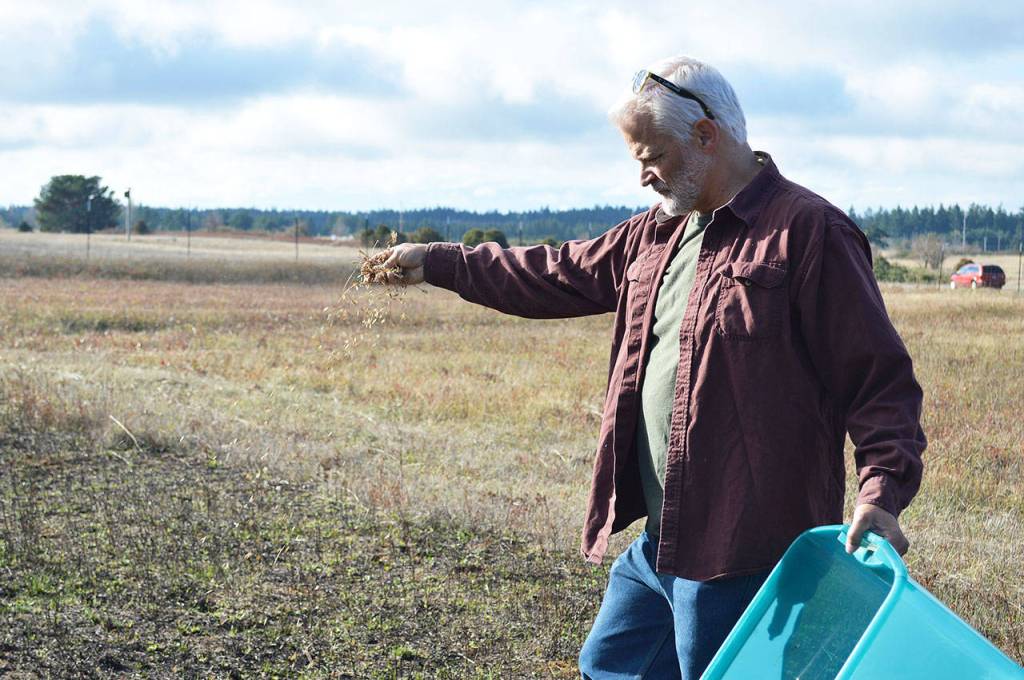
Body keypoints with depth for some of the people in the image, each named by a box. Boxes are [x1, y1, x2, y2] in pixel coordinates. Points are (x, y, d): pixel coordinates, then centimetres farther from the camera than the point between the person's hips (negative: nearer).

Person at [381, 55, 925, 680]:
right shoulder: (655, 236, 15)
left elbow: (879, 375, -13)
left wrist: (882, 491, -23)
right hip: (660, 540, 9)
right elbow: (560, 275, 27)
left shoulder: (809, 231, -11)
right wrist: (437, 263, 29)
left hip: (742, 550, -9)